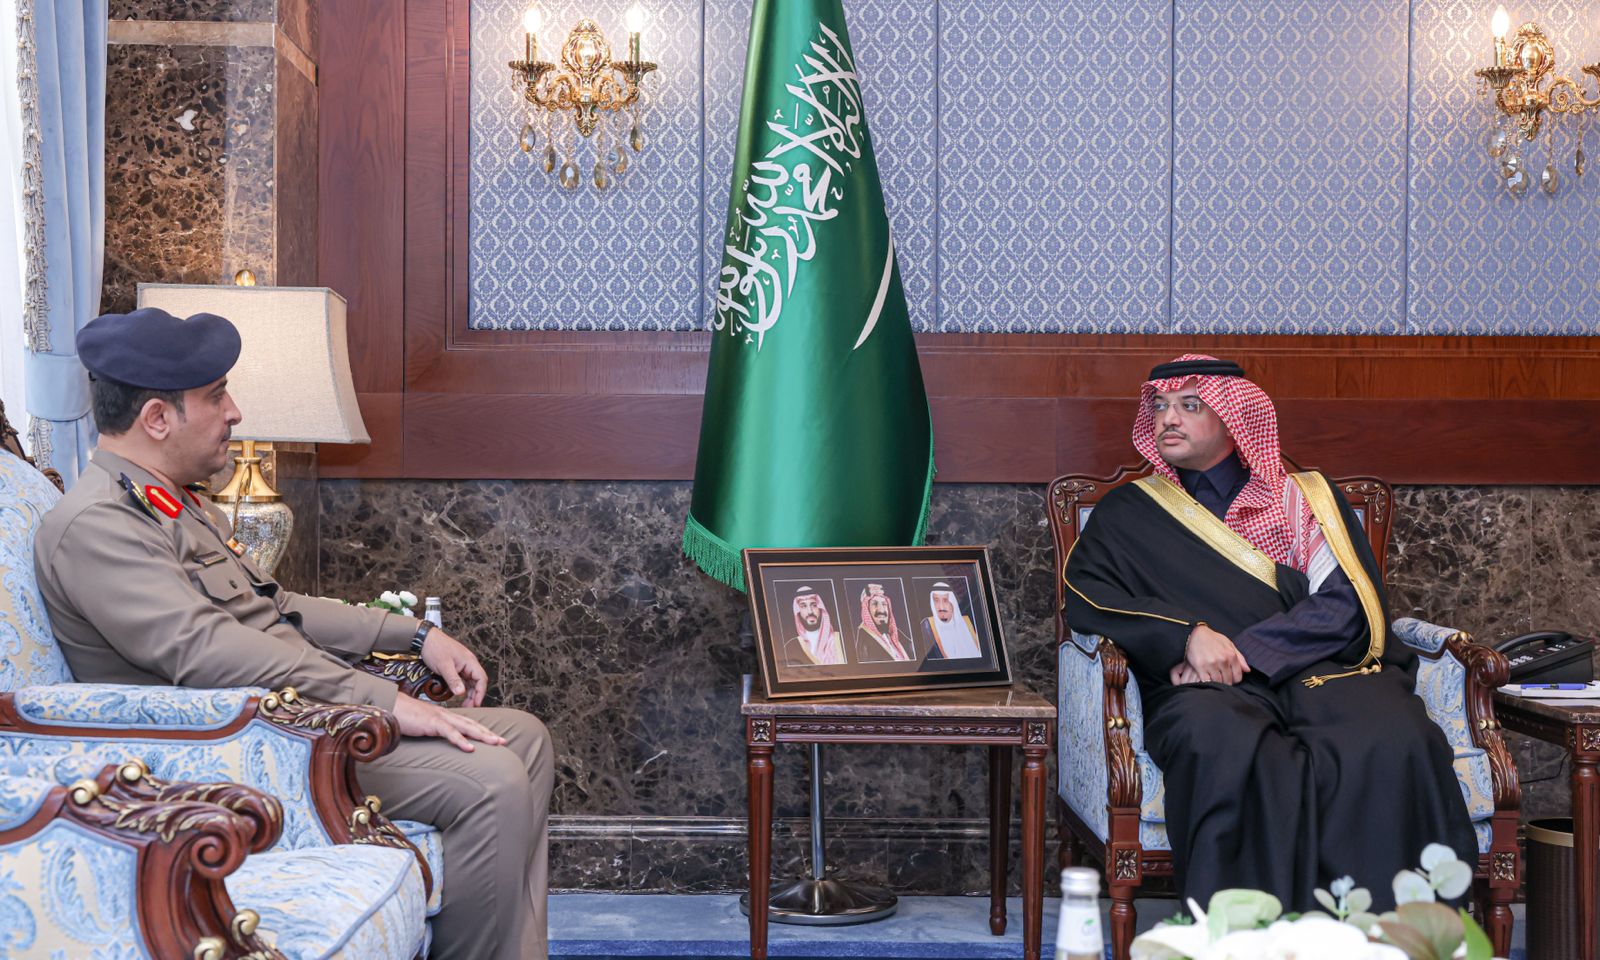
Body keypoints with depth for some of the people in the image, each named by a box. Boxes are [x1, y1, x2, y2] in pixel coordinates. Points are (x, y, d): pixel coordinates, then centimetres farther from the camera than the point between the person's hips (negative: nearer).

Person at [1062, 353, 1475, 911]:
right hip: (1208, 692, -1)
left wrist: (1243, 650, -9)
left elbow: (1349, 604, 7)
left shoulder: (1306, 497, 22)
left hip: (1322, 672, 1)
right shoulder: (1127, 514, 23)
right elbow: (1085, 598, 5)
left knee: (1391, 742, -35)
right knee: (1227, 748, -40)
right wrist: (1188, 635, -12)